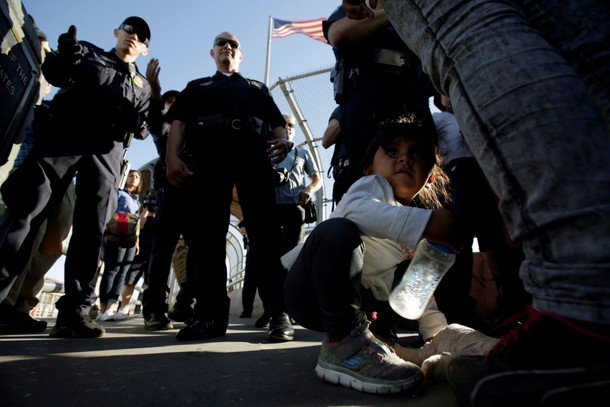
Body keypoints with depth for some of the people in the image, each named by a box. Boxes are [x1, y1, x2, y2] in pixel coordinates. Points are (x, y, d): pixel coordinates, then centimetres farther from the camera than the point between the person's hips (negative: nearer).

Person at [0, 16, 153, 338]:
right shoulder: (89, 53, 22)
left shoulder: (142, 86, 26)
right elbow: (54, 74, 8)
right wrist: (66, 58, -14)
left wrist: (140, 125, -5)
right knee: (27, 209, -12)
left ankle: (73, 311, -5)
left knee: (91, 230, -6)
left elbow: (142, 126, 18)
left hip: (106, 151, 1)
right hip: (63, 137, -1)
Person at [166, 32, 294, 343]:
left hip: (254, 152, 0)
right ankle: (210, 314, -7)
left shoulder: (258, 88, 36)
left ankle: (278, 312, -17)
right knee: (208, 231, -9)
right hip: (208, 152, 1)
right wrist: (172, 157, -4)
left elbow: (277, 122, 21)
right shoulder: (197, 87, 33)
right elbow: (178, 122, 17)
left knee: (265, 230, -14)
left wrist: (282, 141, -4)